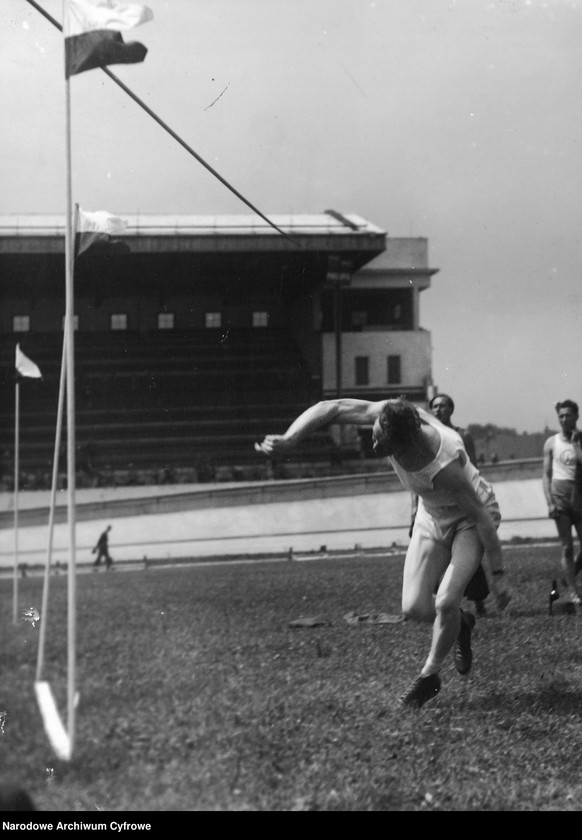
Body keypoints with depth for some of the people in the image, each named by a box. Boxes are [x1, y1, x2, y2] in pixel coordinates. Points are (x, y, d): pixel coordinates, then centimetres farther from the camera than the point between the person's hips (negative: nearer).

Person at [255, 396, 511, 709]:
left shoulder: (444, 467, -42)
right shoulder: (389, 415, -29)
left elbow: (484, 518, -30)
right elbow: (330, 408, -24)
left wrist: (497, 575, -23)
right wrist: (287, 440, -39)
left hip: (470, 518, -6)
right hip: (431, 517, 6)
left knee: (445, 603, -20)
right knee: (414, 608, -4)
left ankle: (429, 676, 6)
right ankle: (459, 624, 29)